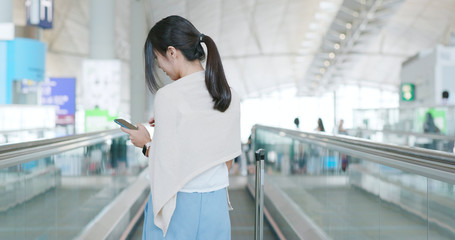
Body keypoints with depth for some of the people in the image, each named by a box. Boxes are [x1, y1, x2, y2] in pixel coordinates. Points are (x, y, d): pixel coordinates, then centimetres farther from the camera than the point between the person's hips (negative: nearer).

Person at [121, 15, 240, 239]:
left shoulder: (168, 96, -16)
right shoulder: (229, 95, 3)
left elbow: (167, 165, -16)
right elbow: (227, 161, 11)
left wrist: (146, 144, 4)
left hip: (177, 206, -5)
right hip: (217, 204, 5)